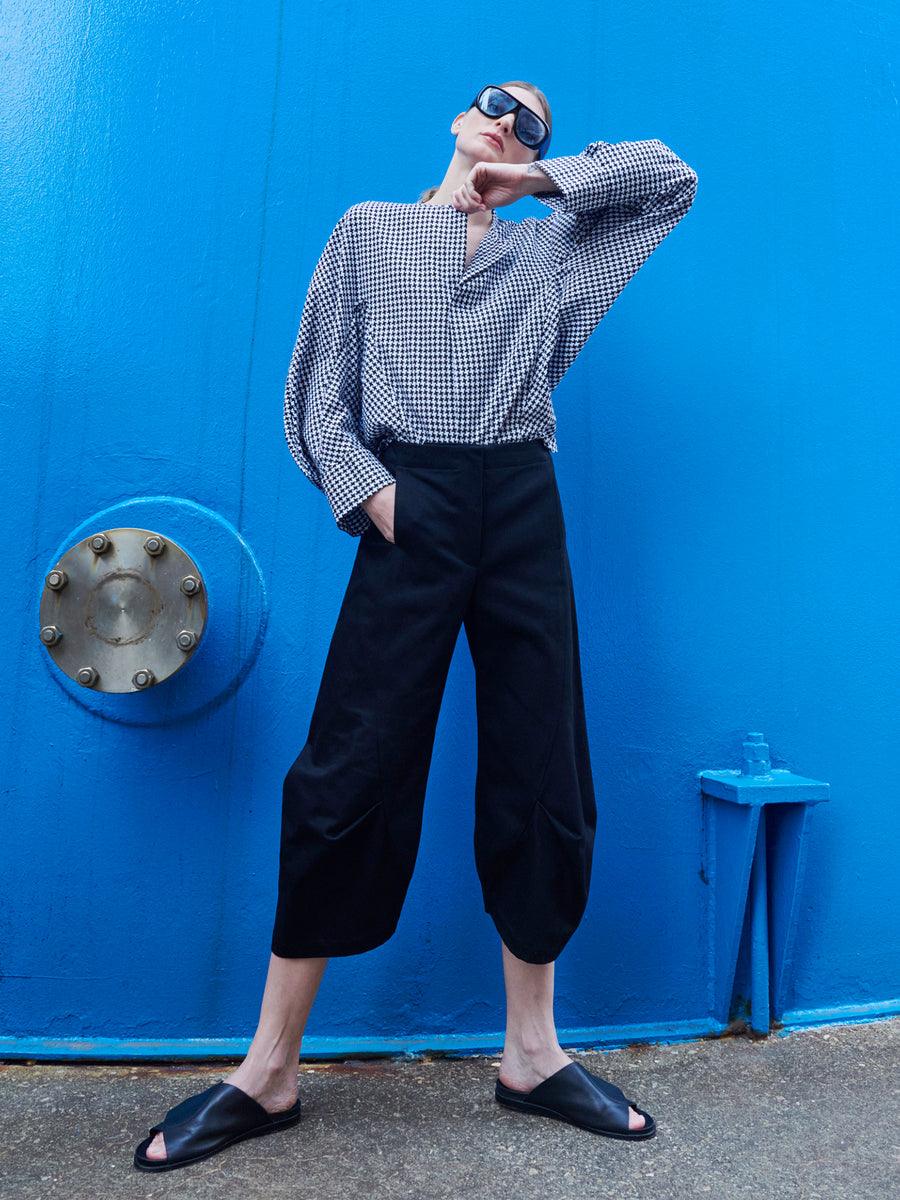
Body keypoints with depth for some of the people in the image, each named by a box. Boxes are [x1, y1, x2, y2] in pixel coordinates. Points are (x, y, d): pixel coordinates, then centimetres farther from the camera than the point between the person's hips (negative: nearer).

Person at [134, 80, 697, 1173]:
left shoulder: (549, 245, 23)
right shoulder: (369, 230, 19)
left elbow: (671, 177, 26)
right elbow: (317, 389, 11)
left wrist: (539, 176, 18)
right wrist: (364, 489, -5)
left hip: (523, 508, 3)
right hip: (411, 509, -2)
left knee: (545, 779, 1)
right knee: (349, 774, -8)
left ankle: (532, 1053, 18)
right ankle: (268, 1072, 8)